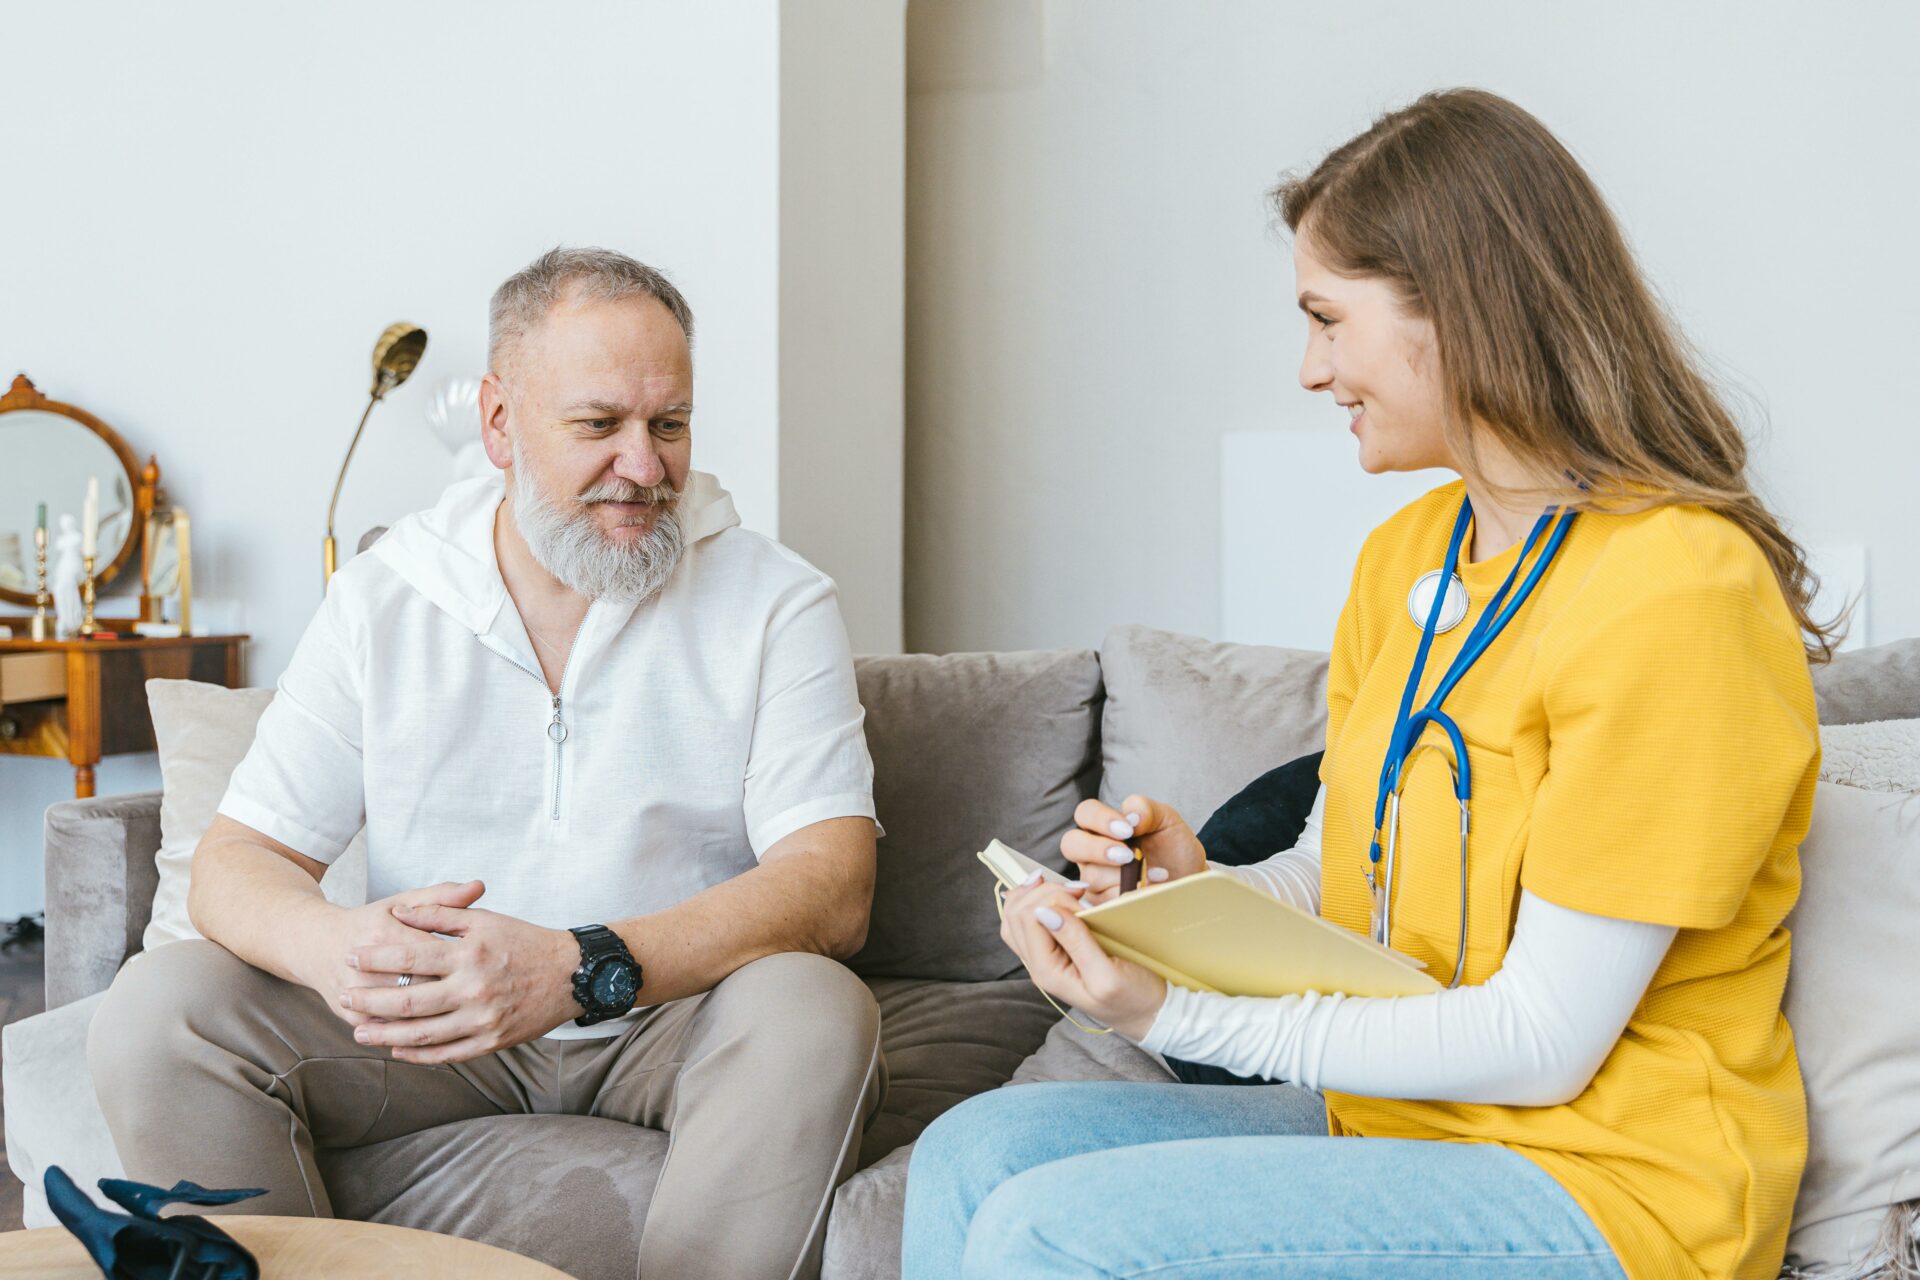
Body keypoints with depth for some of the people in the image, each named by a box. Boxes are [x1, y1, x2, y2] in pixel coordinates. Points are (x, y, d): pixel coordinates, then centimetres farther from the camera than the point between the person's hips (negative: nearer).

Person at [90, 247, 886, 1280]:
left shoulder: (776, 603, -4)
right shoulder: (379, 602, 2)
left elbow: (831, 888, -15)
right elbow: (236, 863, -1)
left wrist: (580, 969, -31)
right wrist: (334, 945, -27)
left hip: (674, 1017, -1)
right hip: (430, 1022, 2)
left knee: (814, 1014, -33)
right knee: (158, 1007, -19)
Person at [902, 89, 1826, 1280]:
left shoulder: (1675, 590, -20)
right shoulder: (1403, 557, 8)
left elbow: (1544, 1043, -19)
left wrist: (1183, 1013, -18)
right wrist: (1201, 894, -9)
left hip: (1605, 1184, -8)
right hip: (1384, 1108, 8)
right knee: (971, 1159, -4)